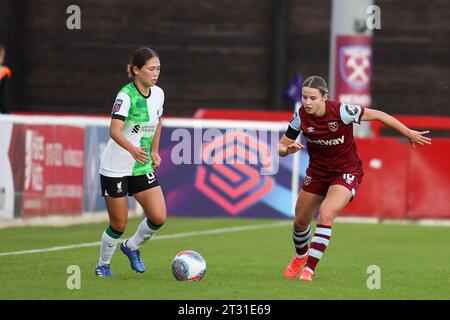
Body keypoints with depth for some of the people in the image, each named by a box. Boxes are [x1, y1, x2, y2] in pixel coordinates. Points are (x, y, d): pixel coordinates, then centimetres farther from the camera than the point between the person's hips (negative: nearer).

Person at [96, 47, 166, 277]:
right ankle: (103, 265, 26)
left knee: (158, 217, -7)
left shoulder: (158, 94, 3)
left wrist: (154, 151, 13)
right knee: (119, 224, 1)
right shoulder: (126, 96, -19)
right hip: (115, 169, -6)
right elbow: (114, 130, -31)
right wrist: (132, 149, -48)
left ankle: (132, 247, 21)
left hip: (142, 167, 6)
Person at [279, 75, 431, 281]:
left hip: (346, 172, -5)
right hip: (317, 170, 5)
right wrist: (287, 149, -31)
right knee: (300, 222, 13)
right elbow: (281, 147, -5)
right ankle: (300, 256, 46)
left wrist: (409, 133, -9)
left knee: (325, 216, -27)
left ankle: (309, 268, -21)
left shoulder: (341, 111, -27)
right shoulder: (300, 116, -15)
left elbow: (377, 115, -15)